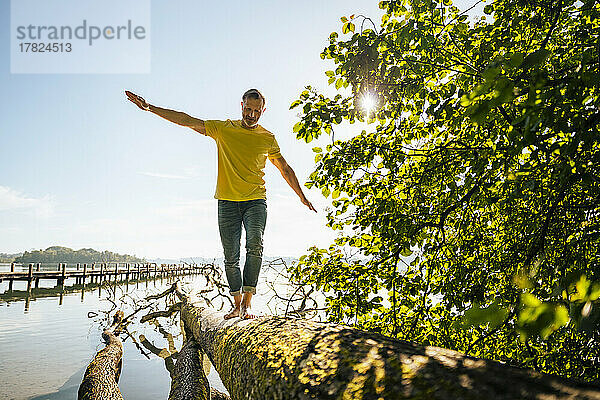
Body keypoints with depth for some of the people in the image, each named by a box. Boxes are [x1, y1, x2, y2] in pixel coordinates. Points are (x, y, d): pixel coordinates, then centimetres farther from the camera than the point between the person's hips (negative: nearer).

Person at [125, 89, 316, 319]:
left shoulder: (267, 138, 10)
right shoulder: (223, 129, 7)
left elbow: (285, 168, 18)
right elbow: (186, 120, 2)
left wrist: (302, 197, 20)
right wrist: (150, 108, -4)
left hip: (256, 200, 0)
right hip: (228, 201, 1)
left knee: (255, 245, -25)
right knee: (231, 258, 2)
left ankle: (247, 303, -22)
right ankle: (237, 305, 16)